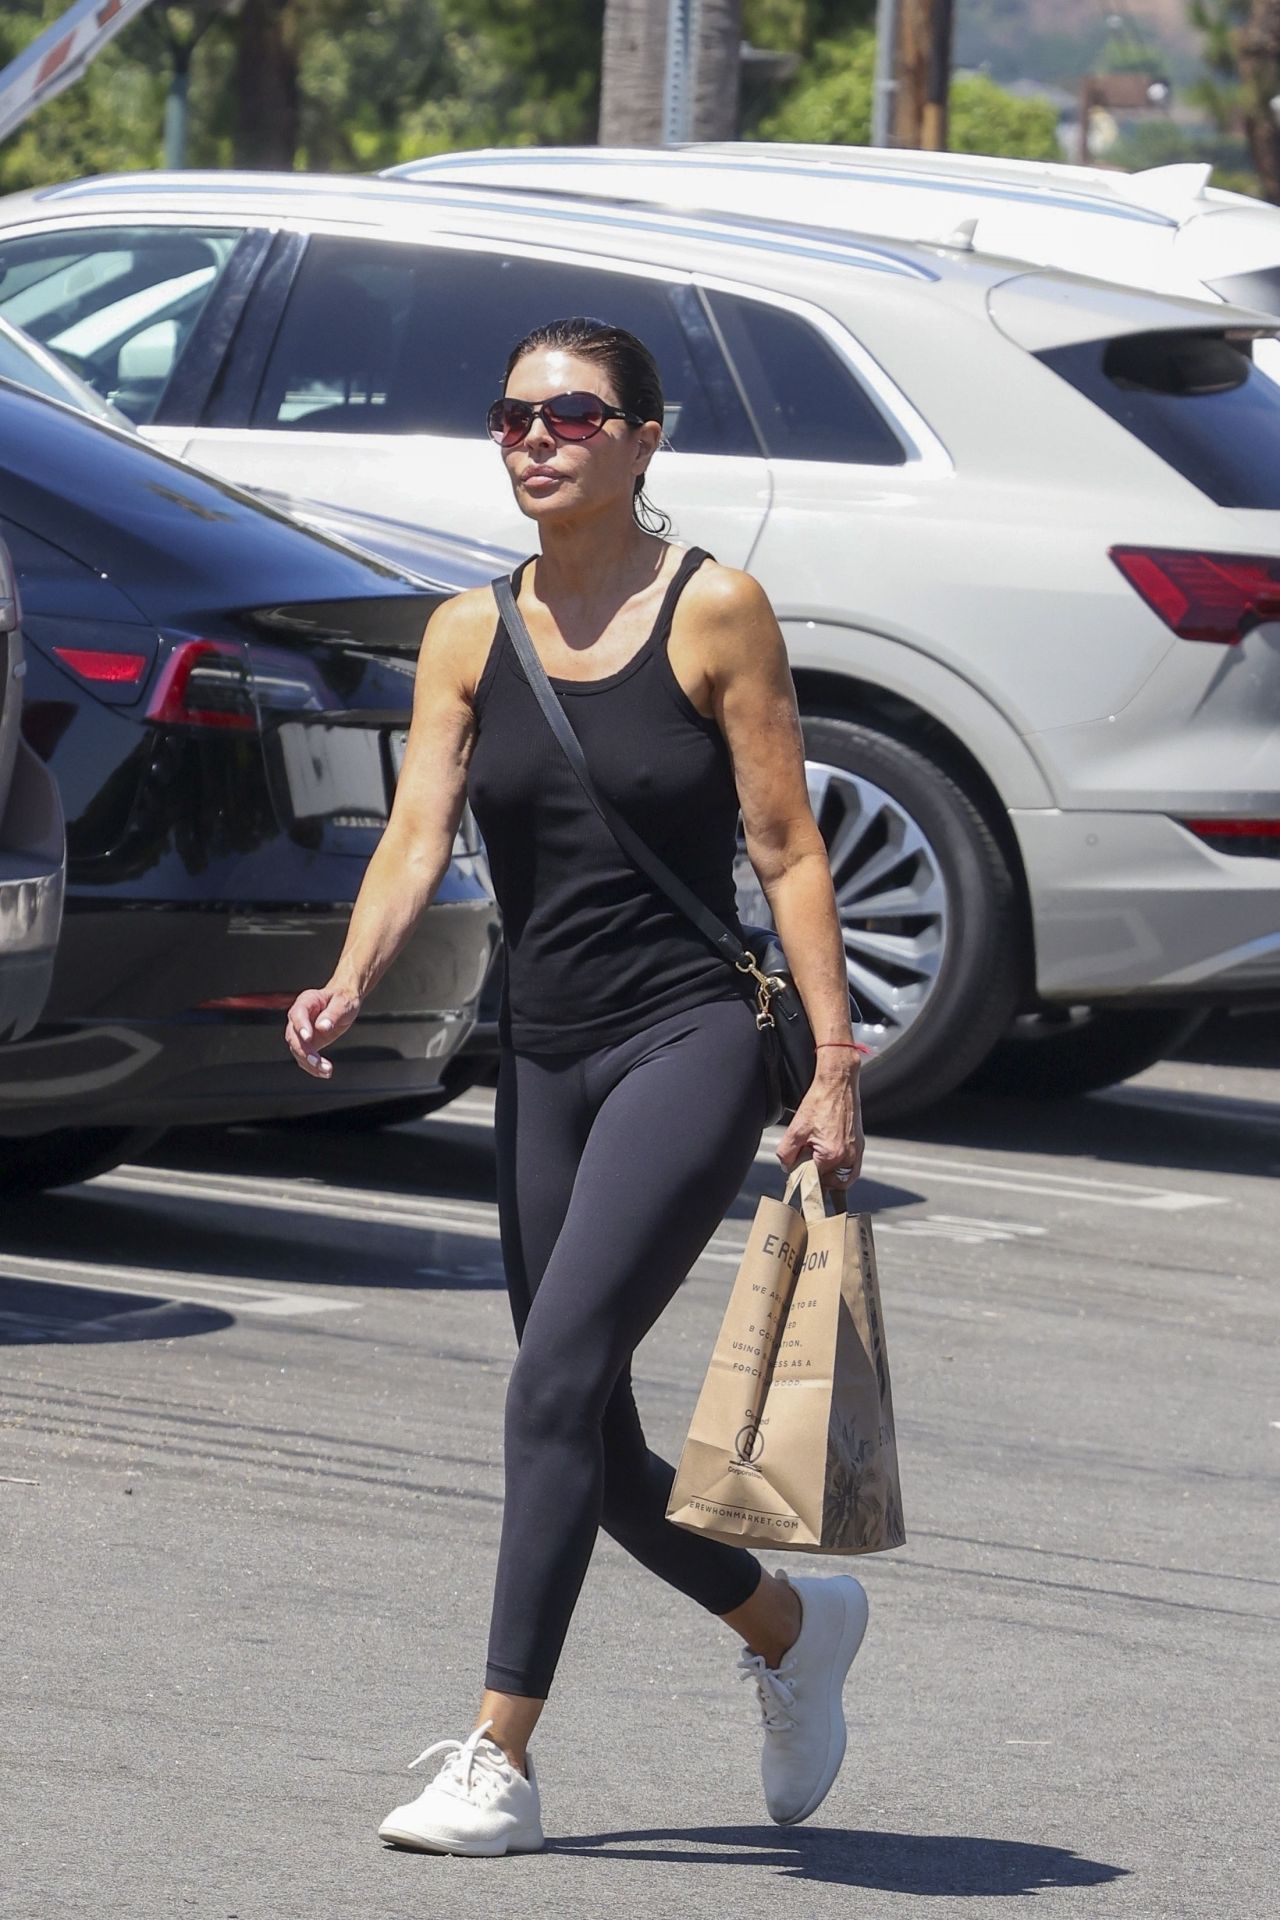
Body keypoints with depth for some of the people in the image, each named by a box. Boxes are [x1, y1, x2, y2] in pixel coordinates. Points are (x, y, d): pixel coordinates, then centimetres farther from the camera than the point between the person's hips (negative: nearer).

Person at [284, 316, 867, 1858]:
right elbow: (418, 833, -4)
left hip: (689, 1042, -5)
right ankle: (792, 1627, 36)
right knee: (594, 1441, 9)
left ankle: (498, 1761, -18)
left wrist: (835, 1064, -10)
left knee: (558, 1379, -19)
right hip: (540, 1056, 6)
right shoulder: (470, 634, 7)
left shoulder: (713, 613, -4)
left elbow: (787, 850, -4)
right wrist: (351, 983, -23)